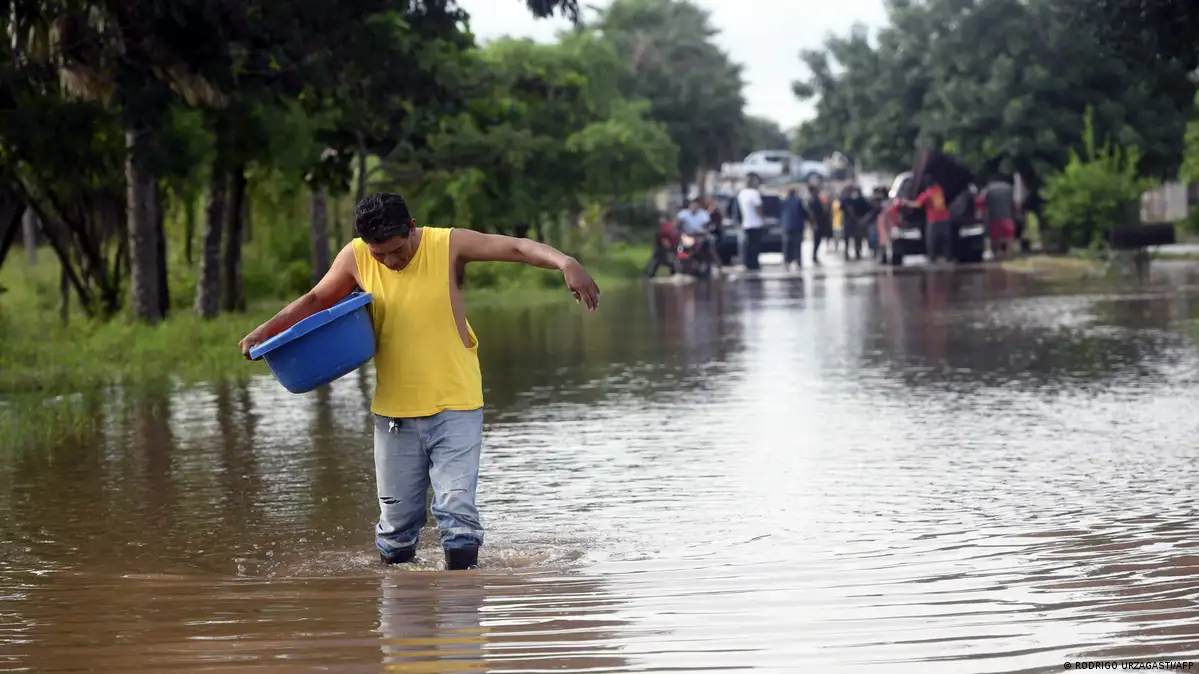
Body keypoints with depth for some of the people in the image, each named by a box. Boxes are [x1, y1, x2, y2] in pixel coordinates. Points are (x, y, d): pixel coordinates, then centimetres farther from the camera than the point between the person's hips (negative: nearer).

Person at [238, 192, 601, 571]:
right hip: (394, 412, 3)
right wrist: (266, 331, 4)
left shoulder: (448, 245, -10)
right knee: (396, 519, 9)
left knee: (457, 511, -12)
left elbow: (517, 248, -17)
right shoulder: (356, 259, -2)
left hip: (456, 407, -3)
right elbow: (317, 299, 14)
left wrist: (566, 263, -34)